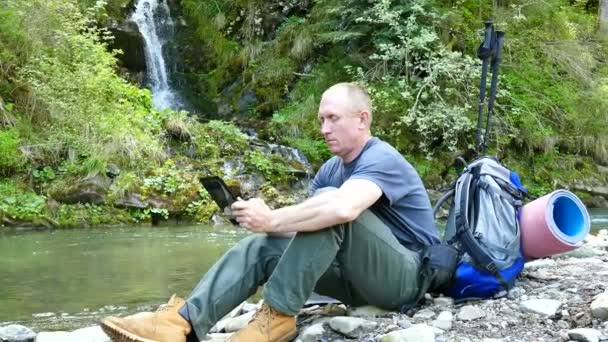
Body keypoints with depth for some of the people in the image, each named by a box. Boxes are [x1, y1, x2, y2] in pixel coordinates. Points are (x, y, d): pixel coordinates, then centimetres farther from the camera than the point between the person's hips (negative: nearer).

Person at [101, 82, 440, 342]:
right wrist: (265, 220, -20)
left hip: (407, 275, -8)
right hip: (360, 275, 8)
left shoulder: (382, 159, -17)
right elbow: (307, 218, 1)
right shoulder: (331, 169, 12)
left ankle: (279, 314, -29)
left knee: (331, 206, -31)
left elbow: (344, 209, -38)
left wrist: (272, 219, -30)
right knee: (263, 246, -10)